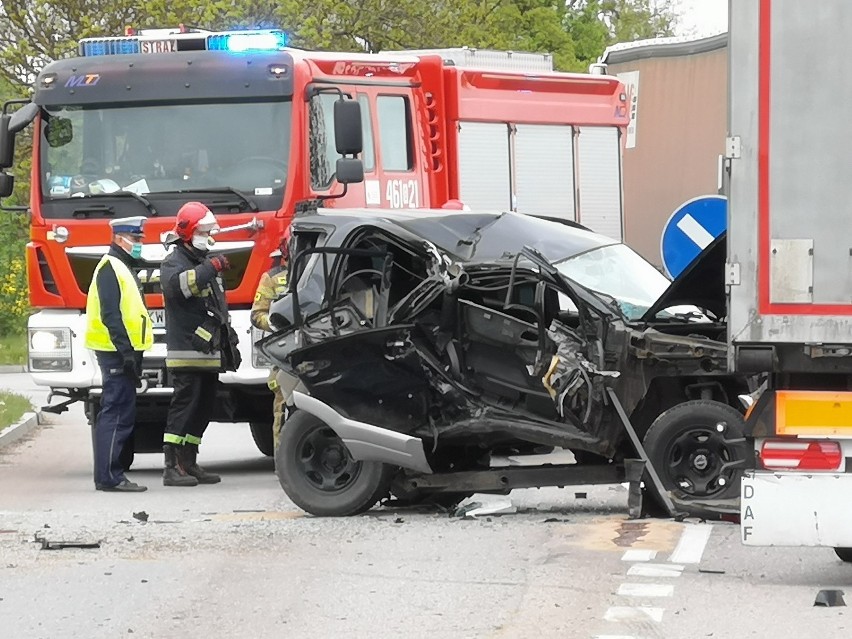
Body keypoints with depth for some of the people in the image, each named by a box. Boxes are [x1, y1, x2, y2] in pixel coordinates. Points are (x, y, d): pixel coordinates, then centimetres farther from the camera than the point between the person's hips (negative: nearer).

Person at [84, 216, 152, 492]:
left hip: (124, 352, 11)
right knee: (117, 414, -12)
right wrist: (126, 351, -24)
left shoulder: (123, 269, 22)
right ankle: (109, 476, -13)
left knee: (117, 415, 11)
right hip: (117, 353, -11)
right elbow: (111, 314, -20)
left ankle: (109, 475, 14)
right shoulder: (111, 268, -11)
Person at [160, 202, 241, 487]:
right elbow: (175, 284, -32)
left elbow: (220, 310, 30)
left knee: (203, 408, 11)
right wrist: (210, 268, -34)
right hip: (187, 353, -9)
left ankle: (189, 463, 17)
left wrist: (230, 343, 27)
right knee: (184, 406, -13)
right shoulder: (174, 263, -6)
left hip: (209, 354, 9)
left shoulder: (206, 264, 23)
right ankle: (171, 467, -15)